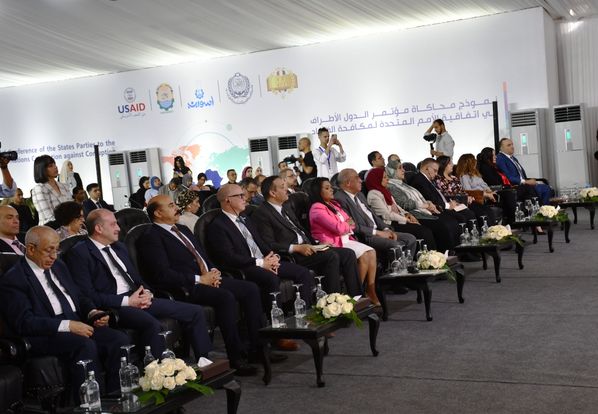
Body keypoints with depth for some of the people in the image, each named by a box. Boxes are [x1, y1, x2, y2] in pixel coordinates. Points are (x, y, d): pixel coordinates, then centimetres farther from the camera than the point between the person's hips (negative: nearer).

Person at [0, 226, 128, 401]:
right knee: (85, 345, -35)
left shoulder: (59, 266, 20)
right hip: (44, 335, -7)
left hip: (78, 325, 7)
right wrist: (67, 325, -23)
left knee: (120, 339, -19)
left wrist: (93, 313, 2)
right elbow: (24, 322, -15)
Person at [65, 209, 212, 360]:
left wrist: (146, 293, 1)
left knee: (195, 312, -2)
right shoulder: (79, 253, -4)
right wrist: (127, 301, -16)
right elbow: (88, 295, -13)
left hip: (137, 299, 8)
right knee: (151, 323, -39)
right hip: (113, 307, -8)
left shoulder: (119, 247, 20)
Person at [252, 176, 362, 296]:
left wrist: (315, 245, 8)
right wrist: (297, 248, -21)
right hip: (292, 255, -9)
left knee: (348, 254, -6)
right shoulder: (262, 214, -8)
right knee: (332, 256, -28)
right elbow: (269, 245, -16)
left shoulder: (285, 208, 21)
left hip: (307, 247, 9)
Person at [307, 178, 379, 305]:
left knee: (371, 252, -10)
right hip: (334, 244, -9)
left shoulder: (333, 204, 17)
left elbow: (351, 223, 15)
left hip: (346, 240, 9)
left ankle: (370, 290, -10)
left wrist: (344, 225, -7)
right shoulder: (317, 209, -12)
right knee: (363, 256, -22)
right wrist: (347, 224, 1)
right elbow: (338, 228, -19)